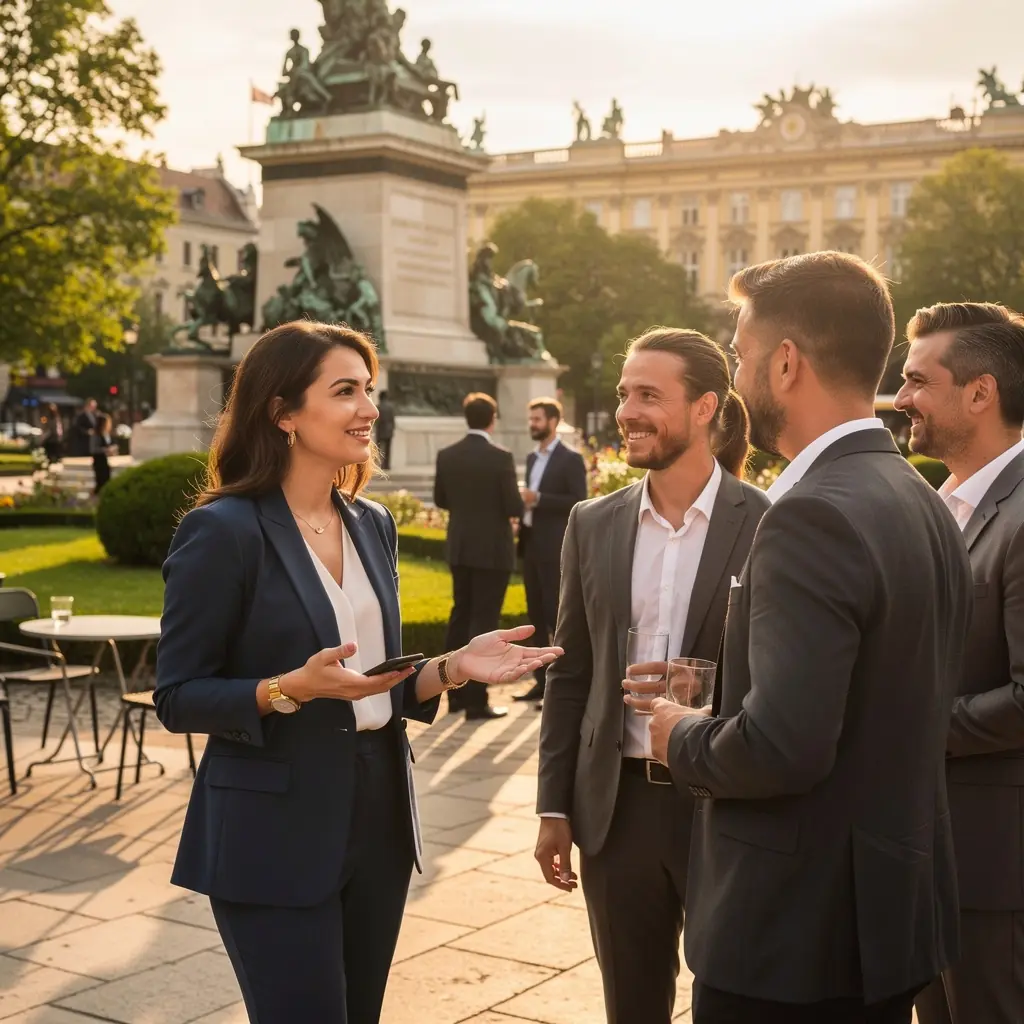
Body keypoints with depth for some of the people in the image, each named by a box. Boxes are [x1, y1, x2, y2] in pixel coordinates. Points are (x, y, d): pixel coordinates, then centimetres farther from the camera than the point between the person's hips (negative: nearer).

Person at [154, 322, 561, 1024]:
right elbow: (178, 698, -11)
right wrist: (290, 690, -26)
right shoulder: (224, 531, -13)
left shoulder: (373, 524, 8)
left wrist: (453, 668, -4)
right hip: (276, 832, -7)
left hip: (379, 814, 7)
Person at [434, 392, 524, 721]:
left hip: (459, 548, 6)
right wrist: (508, 503, 7)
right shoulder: (500, 457, -16)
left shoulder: (446, 455, 0)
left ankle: (456, 694, 22)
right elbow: (515, 507, -15)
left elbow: (441, 500, 9)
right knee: (484, 621, -1)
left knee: (461, 615, 16)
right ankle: (476, 699, 0)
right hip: (492, 550, -5)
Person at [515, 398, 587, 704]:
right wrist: (524, 503, 5)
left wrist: (538, 499, -19)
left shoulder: (570, 459, -6)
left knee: (555, 613, -7)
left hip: (554, 549, -8)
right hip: (530, 546, 8)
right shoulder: (532, 458, 17)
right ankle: (543, 680, 13)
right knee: (536, 616, 8)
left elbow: (579, 502, -15)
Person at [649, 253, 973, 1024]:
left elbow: (782, 745, -28)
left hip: (796, 928, -9)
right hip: (891, 906, 9)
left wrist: (684, 740, -9)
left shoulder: (815, 513, -22)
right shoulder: (922, 503, 7)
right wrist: (724, 712, 11)